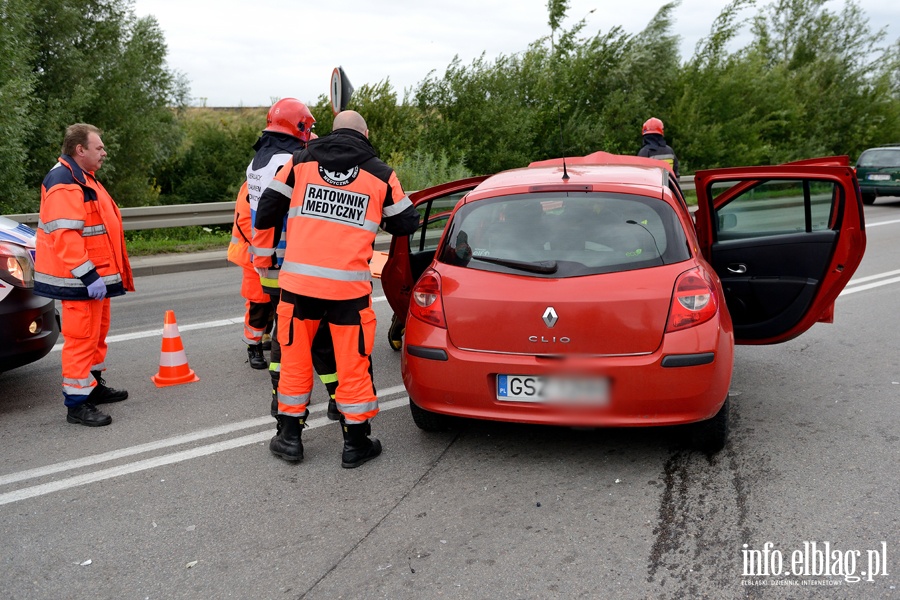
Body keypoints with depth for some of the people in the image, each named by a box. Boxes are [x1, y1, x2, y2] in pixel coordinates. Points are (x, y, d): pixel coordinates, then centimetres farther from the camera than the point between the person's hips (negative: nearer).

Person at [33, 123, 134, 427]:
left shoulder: (82, 178, 17)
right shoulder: (64, 185, -18)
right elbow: (65, 237, -26)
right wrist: (89, 276, -28)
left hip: (97, 275, 11)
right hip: (80, 280, -11)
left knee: (97, 333, 20)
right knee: (81, 337, -7)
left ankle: (94, 385, 34)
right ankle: (76, 402, -1)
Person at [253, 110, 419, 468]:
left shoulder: (301, 161, 8)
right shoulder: (380, 174, 5)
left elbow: (267, 209, 9)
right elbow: (406, 224, 13)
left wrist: (261, 257, 24)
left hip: (298, 278, 2)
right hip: (349, 283, -1)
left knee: (295, 357, 16)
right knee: (353, 362, 9)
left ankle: (289, 438, 24)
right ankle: (356, 444, 19)